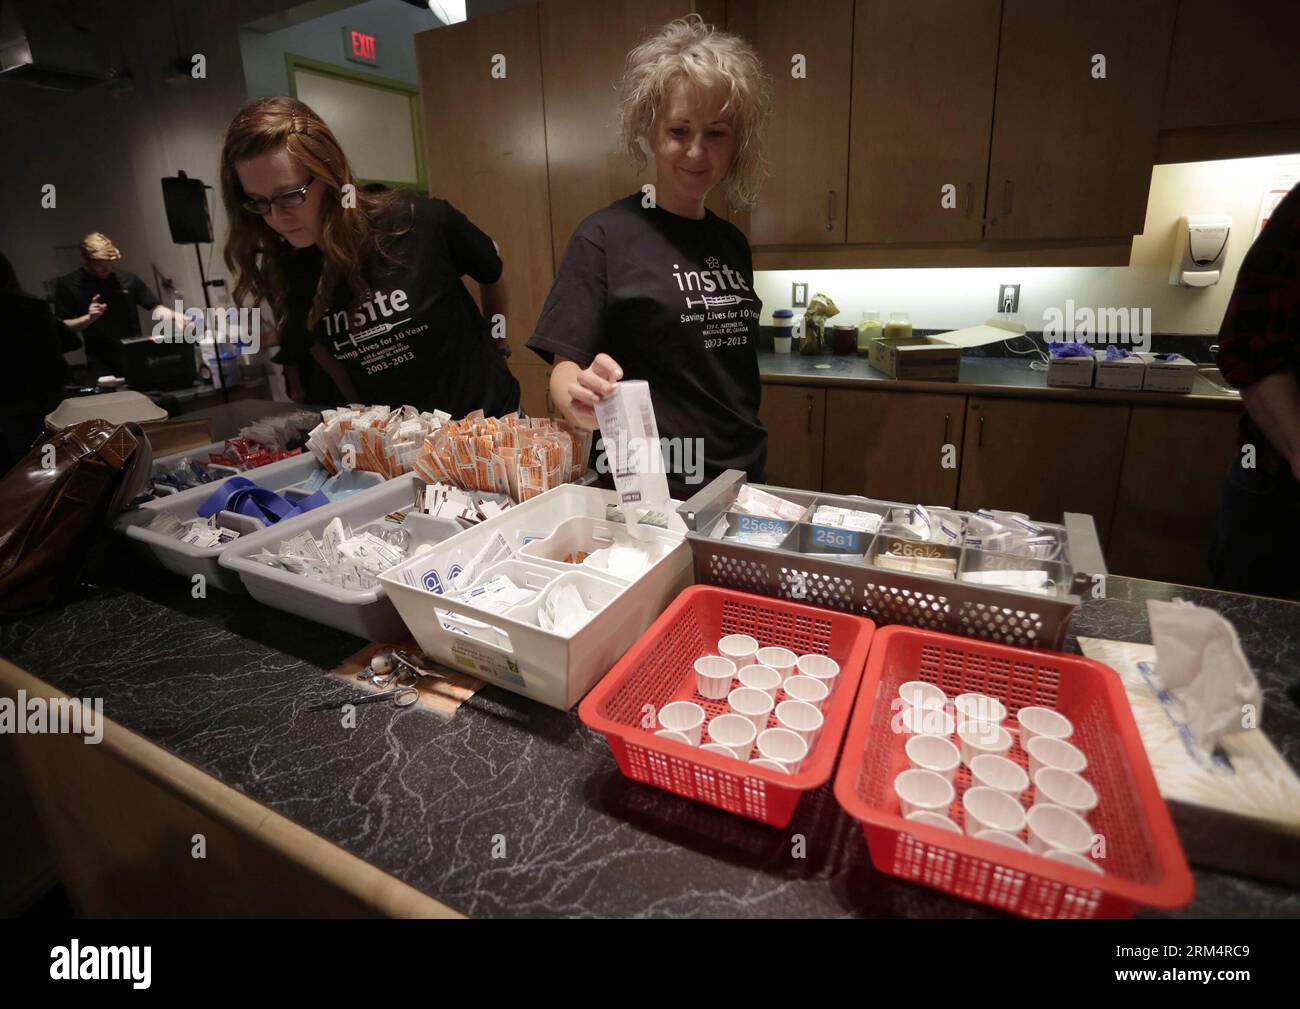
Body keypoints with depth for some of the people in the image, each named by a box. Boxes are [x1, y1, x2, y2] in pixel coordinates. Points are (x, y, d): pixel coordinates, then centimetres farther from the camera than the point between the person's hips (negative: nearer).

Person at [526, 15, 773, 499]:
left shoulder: (731, 242, 7)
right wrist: (581, 401, -35)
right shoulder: (606, 236, -10)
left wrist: (748, 474, 8)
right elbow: (564, 365, -13)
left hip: (743, 478, 6)